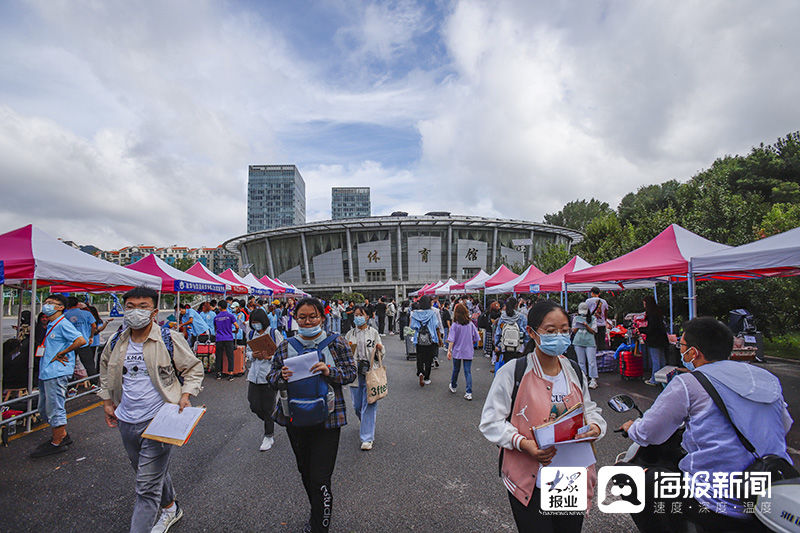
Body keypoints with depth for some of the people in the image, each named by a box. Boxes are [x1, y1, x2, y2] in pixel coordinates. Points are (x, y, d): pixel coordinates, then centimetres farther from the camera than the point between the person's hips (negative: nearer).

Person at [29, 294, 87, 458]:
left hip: (56, 373, -10)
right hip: (45, 372, 10)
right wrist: (55, 356, 5)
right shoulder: (50, 325, 16)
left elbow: (81, 341, -25)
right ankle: (62, 435, 29)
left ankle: (57, 444, 10)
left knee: (55, 408, -1)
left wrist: (61, 354, -16)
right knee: (44, 409, 18)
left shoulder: (63, 324, -13)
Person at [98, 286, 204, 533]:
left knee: (147, 487, -5)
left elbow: (194, 368, -1)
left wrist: (185, 395, -14)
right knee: (152, 473, 24)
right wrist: (107, 400, 18)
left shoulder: (170, 340, -11)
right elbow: (106, 369, 24)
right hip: (126, 421, 6)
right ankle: (170, 509, 47)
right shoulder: (115, 343, 3)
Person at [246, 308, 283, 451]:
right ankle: (270, 424, 35)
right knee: (254, 406, 7)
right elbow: (248, 352, 16)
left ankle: (269, 436, 21)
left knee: (268, 407, 3)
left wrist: (269, 357, -21)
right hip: (254, 375, 5)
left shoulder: (274, 333, -6)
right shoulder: (252, 334, 10)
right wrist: (253, 355, -6)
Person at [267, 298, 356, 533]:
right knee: (305, 471, 21)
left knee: (320, 478, -5)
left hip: (326, 419, -4)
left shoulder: (336, 343, -5)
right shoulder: (285, 346, 3)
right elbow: (271, 376, 6)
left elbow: (351, 372, -5)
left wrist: (330, 371, -23)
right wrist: (281, 376, -17)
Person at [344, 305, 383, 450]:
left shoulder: (374, 332, 2)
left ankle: (367, 438, 3)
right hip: (354, 373, 3)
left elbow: (380, 352, 4)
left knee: (368, 405, -5)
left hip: (370, 373, -3)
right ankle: (364, 423, 44)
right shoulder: (350, 334, 9)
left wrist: (379, 348, -18)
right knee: (357, 405, 13)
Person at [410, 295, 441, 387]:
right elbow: (437, 327, -8)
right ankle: (426, 378, 14)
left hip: (419, 339, 1)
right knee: (429, 359, 10)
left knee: (420, 358, 14)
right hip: (430, 340, -1)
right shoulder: (432, 313, -9)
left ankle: (420, 373, -8)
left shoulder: (415, 313, -5)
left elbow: (413, 326, -4)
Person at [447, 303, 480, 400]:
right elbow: (476, 338, 2)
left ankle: (453, 387, 38)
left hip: (457, 352, -1)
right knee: (468, 372, 4)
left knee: (456, 370, 18)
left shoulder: (455, 325, -12)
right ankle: (469, 393, -3)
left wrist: (449, 350, -12)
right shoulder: (471, 324, -4)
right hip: (468, 352, 1)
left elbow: (451, 340, -15)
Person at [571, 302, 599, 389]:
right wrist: (577, 327, -6)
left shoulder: (593, 318, 4)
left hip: (590, 342, -3)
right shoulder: (576, 318, 12)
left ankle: (593, 379, 0)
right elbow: (573, 331, 14)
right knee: (581, 362, 8)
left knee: (592, 361, -6)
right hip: (578, 342, 3)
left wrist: (586, 325, -15)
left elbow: (593, 331, -1)